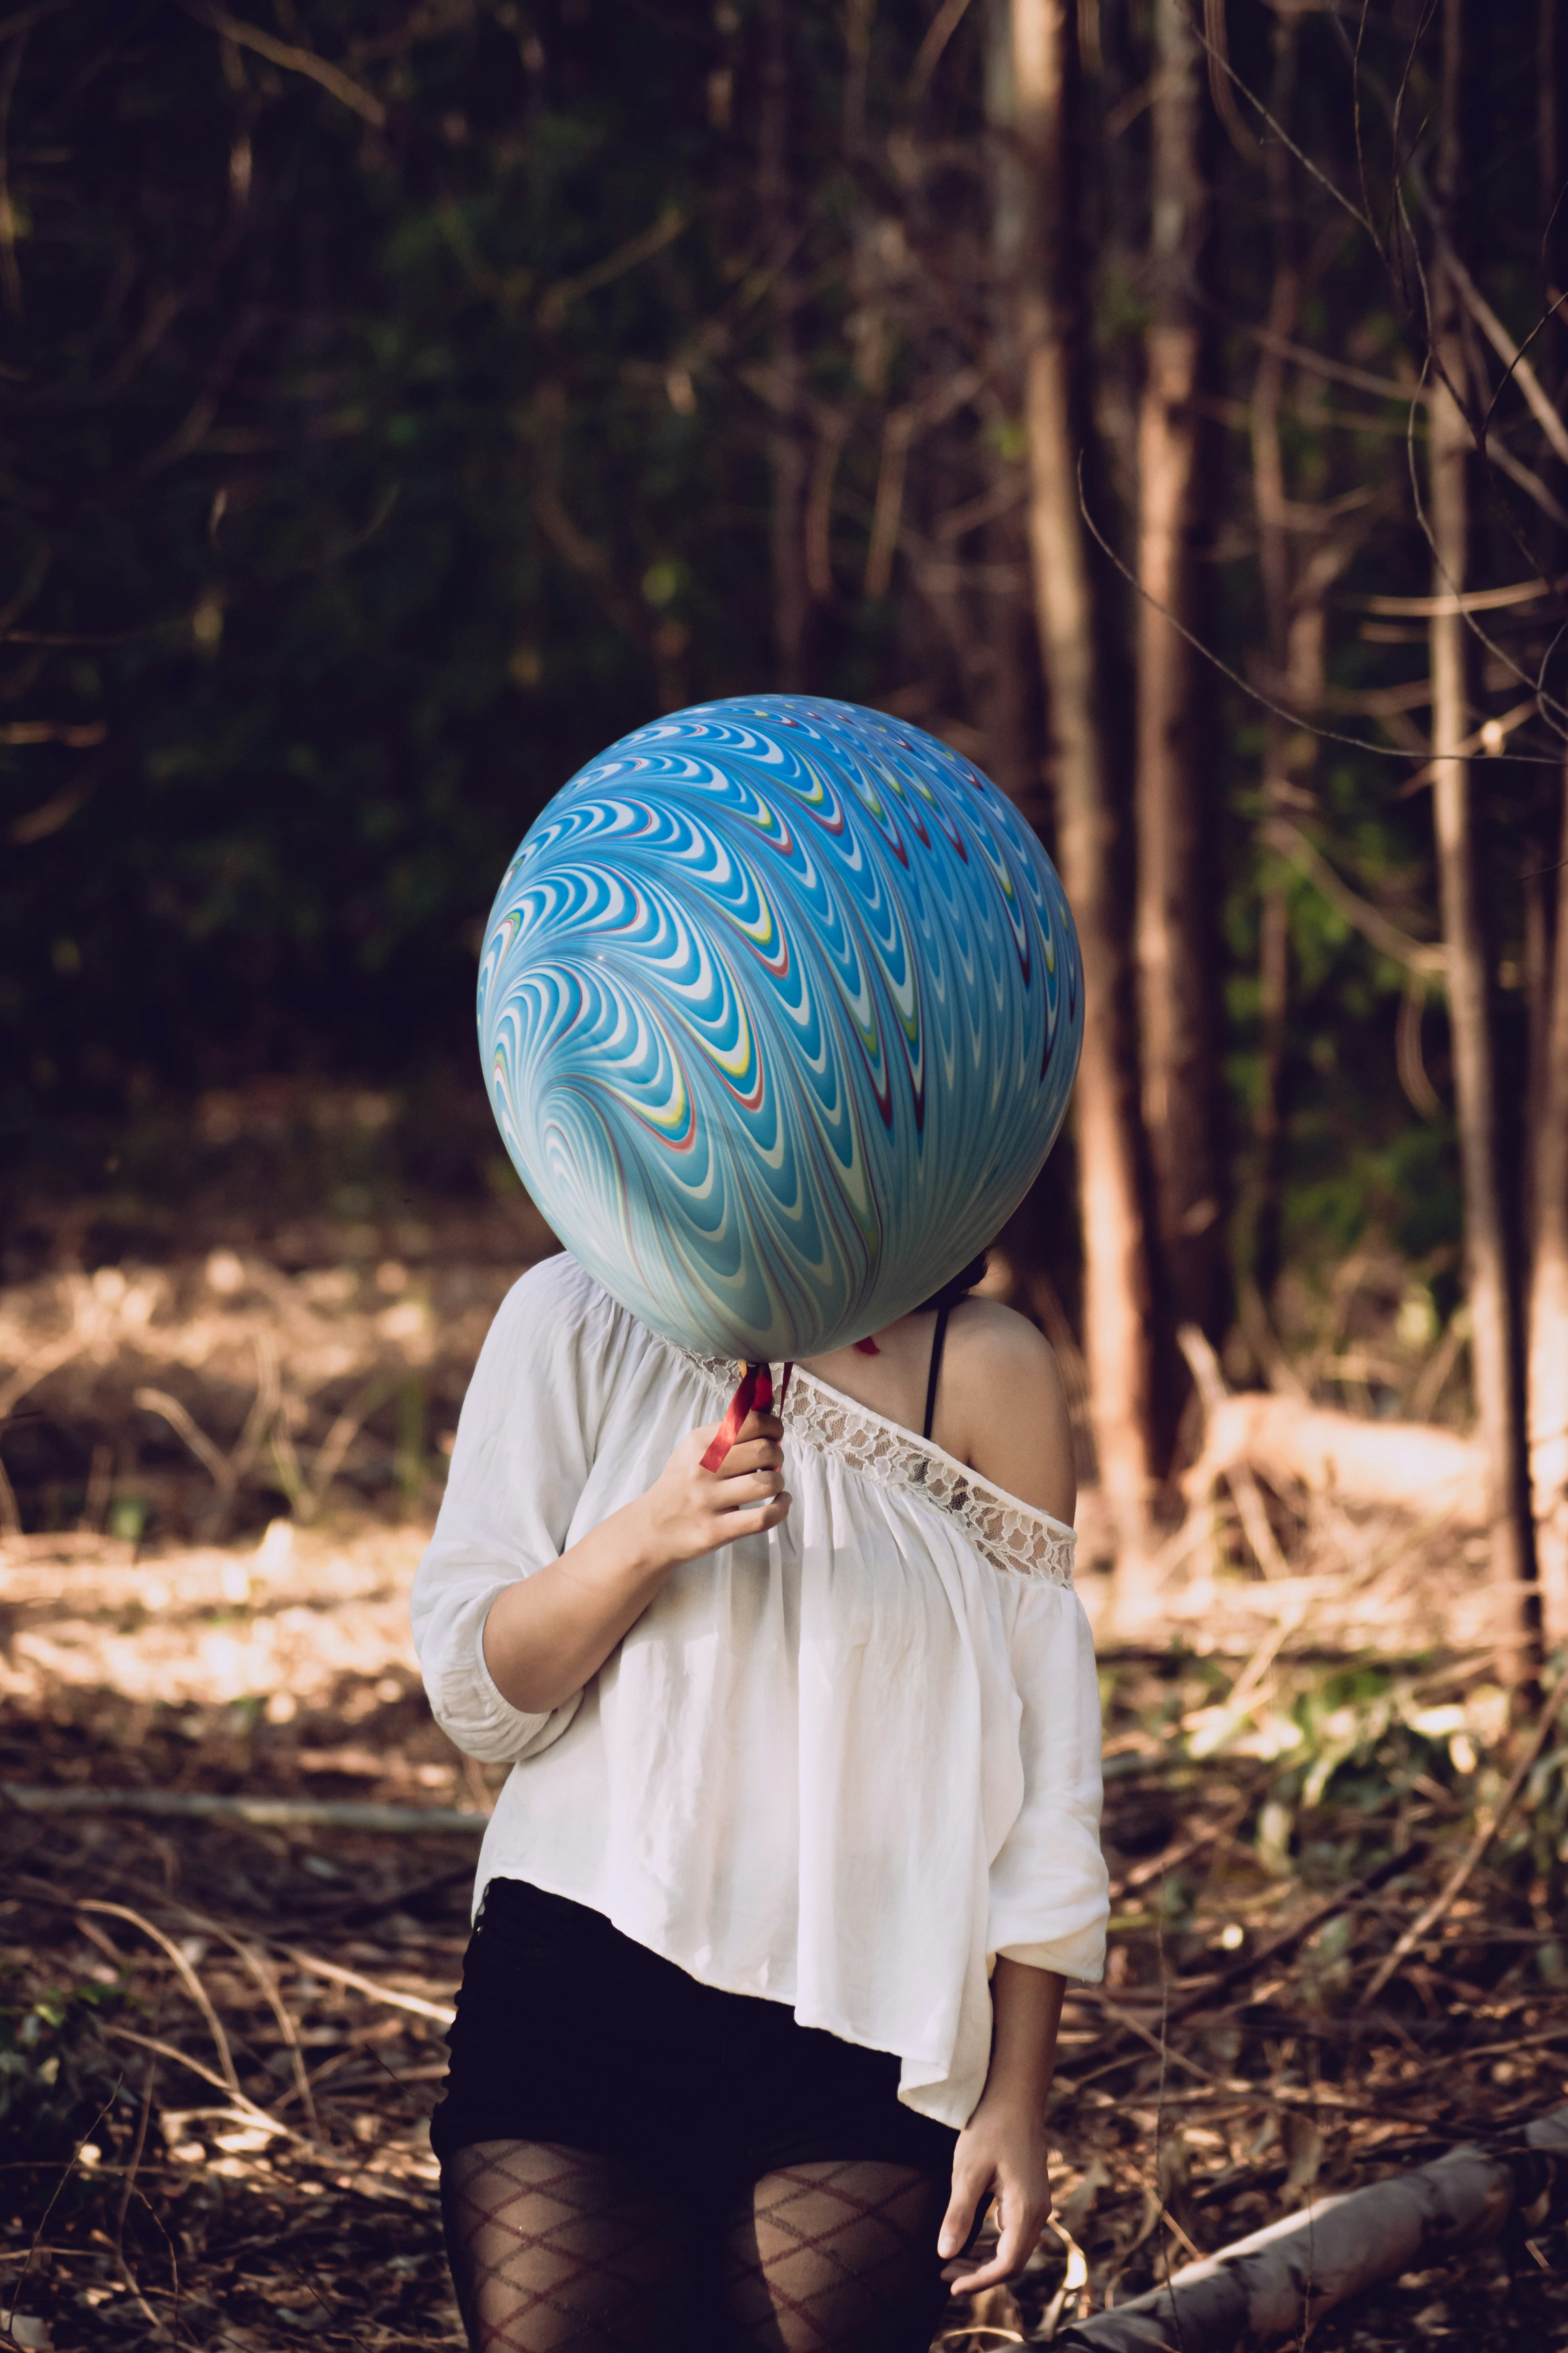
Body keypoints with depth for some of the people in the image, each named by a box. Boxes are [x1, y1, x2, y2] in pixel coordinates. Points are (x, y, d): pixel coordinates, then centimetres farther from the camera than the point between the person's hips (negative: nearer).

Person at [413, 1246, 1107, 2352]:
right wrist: (648, 1535, -20)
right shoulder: (581, 1319, 0)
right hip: (581, 1995, 0)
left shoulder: (985, 1369, -2)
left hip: (860, 2028, 0)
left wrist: (1017, 2098, 0)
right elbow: (475, 1696, -1)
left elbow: (1045, 1766, 1)